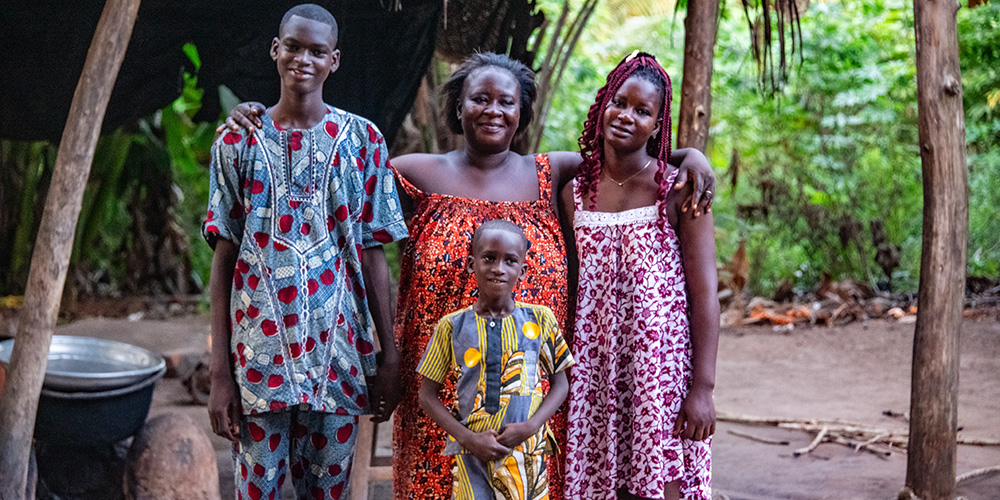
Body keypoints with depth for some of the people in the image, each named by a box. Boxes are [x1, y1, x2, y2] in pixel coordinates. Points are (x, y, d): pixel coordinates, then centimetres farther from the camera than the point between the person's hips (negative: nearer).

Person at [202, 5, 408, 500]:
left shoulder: (362, 140, 6)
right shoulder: (238, 140, 5)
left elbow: (371, 253, 5)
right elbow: (224, 258, 2)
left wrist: (389, 355, 0)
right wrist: (220, 372, -3)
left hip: (337, 348, 1)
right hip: (258, 349, 0)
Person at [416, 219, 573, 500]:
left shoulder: (540, 320, 1)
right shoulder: (452, 327, -1)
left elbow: (560, 383, 6)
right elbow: (427, 395, 2)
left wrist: (530, 426, -9)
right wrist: (469, 439, -9)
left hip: (527, 453, 1)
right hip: (473, 455, -1)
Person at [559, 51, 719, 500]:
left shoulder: (678, 191, -5)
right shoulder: (574, 191, 7)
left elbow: (705, 295, -7)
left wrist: (702, 388, -11)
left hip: (663, 370, -3)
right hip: (594, 373, 4)